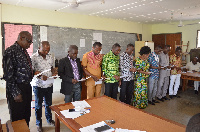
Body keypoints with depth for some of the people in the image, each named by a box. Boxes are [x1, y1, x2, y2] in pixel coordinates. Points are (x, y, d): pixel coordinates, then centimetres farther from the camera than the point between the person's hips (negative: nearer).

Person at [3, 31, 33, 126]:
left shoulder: (24, 51, 11)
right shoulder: (10, 52, -16)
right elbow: (8, 75, -19)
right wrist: (16, 93, -18)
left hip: (27, 87, 8)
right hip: (17, 90, -8)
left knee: (26, 117, 20)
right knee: (17, 119, 8)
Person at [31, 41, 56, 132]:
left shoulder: (50, 56, 4)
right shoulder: (34, 57, -13)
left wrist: (54, 72, -5)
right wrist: (40, 76, -28)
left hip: (49, 85, 5)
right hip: (38, 85, -4)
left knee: (48, 104, 19)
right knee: (38, 105, 12)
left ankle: (49, 119, 39)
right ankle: (39, 124, 29)